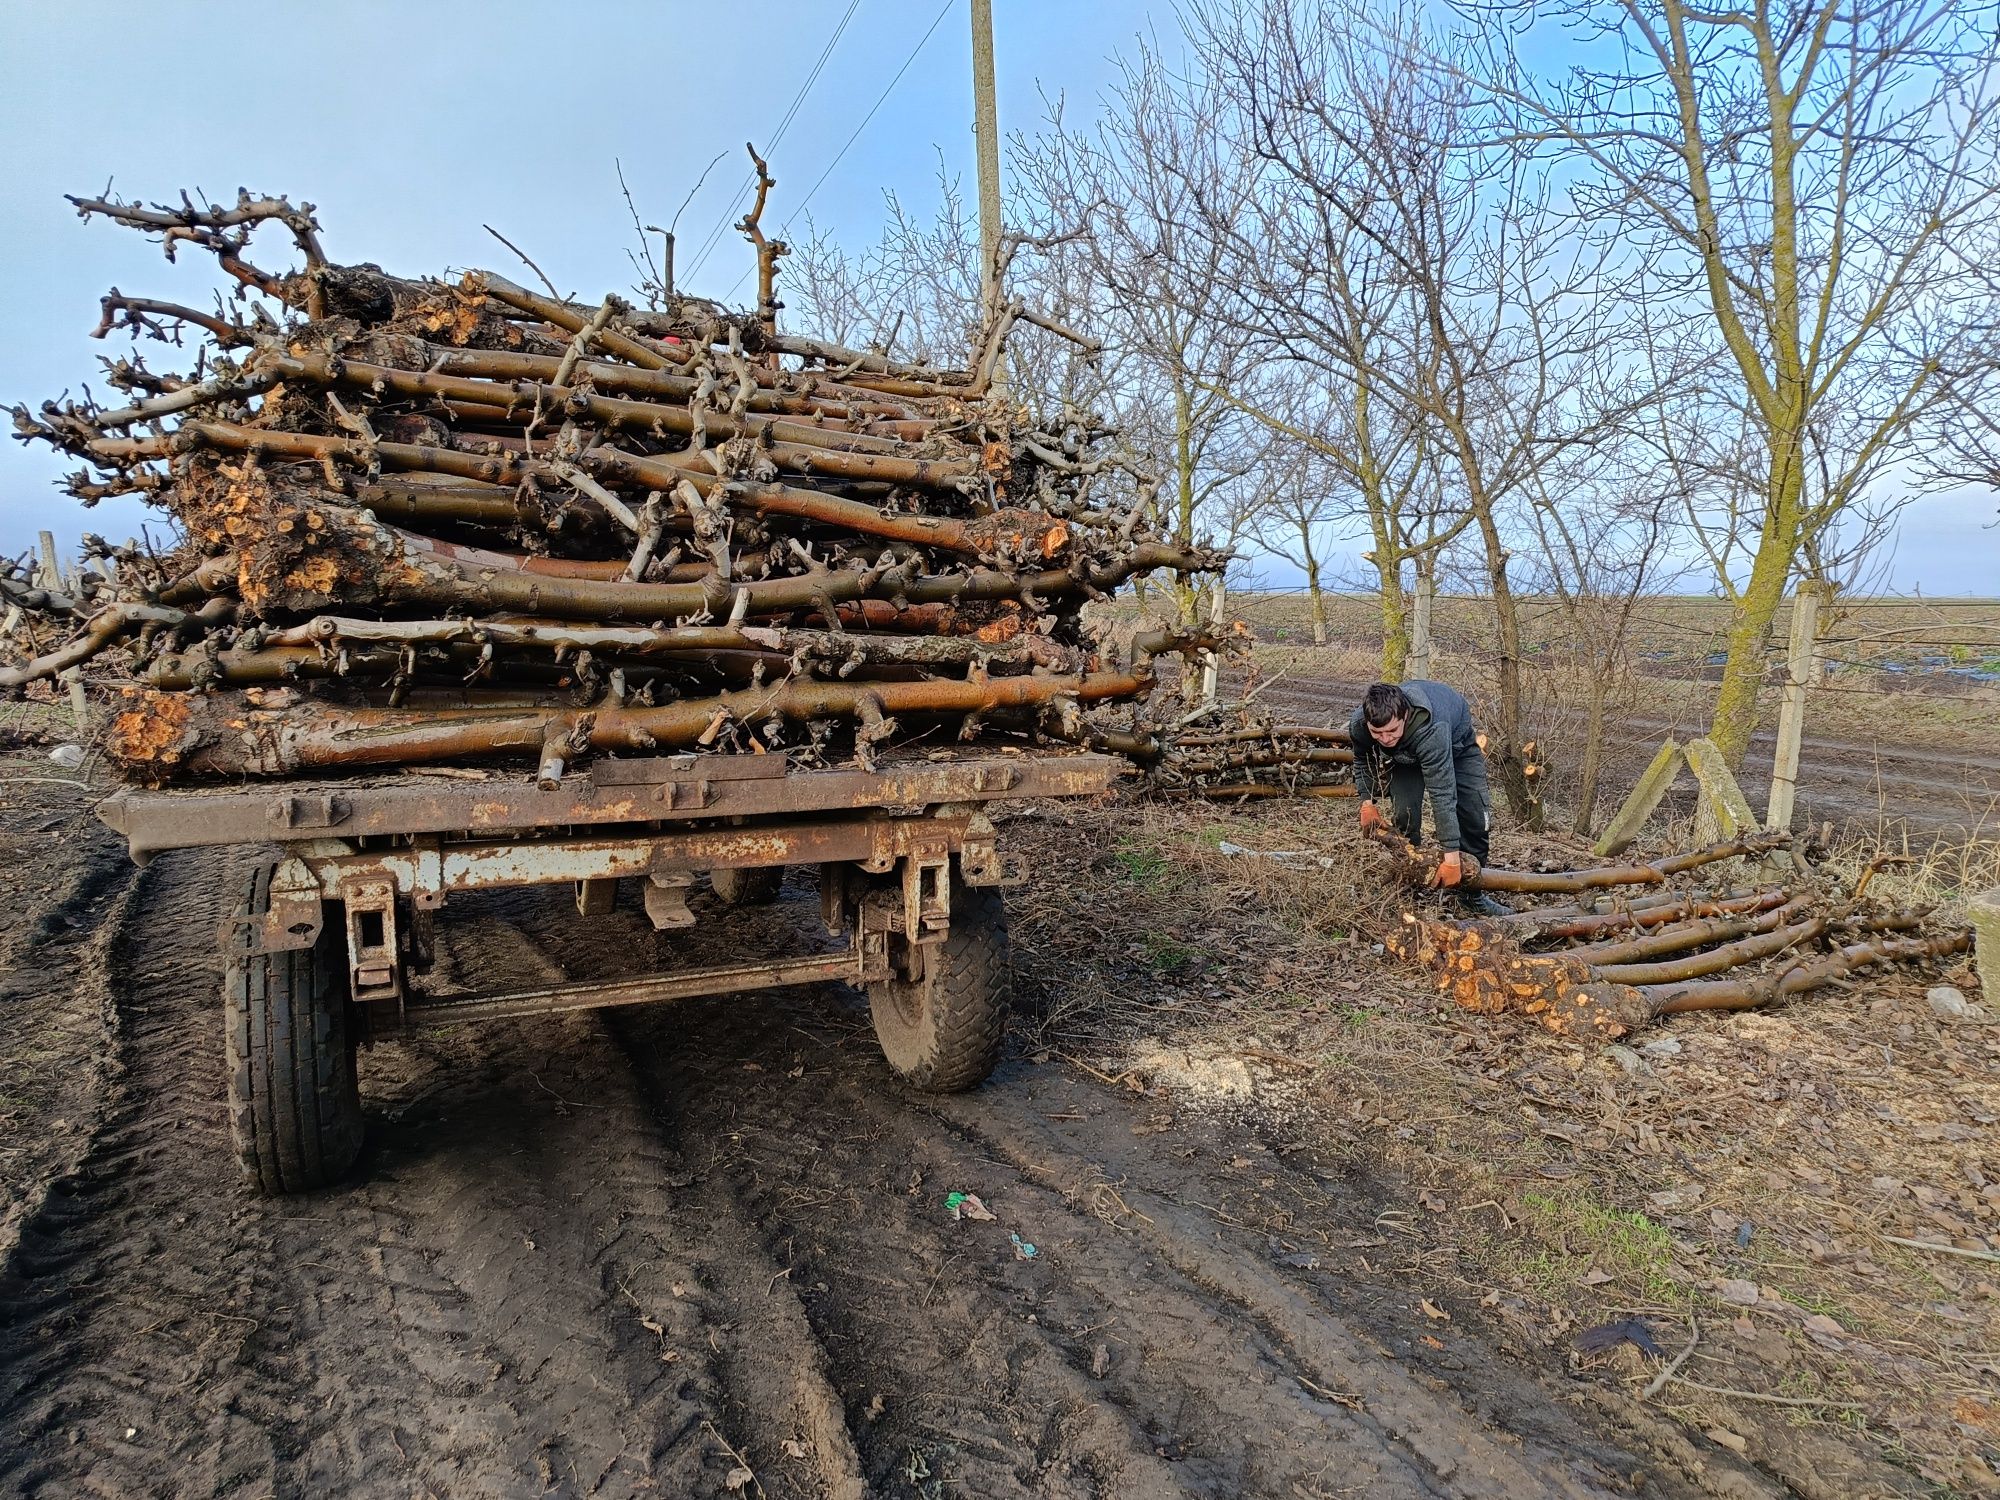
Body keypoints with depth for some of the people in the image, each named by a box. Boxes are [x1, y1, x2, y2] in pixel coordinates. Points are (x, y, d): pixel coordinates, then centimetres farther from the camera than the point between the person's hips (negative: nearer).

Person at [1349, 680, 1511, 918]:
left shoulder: (1430, 729, -49)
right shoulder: (1358, 724, -33)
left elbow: (1442, 793, -49)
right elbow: (1362, 759, -6)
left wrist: (1451, 857, -48)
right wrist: (1366, 801, -17)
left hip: (1456, 742, -3)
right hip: (1406, 755, 3)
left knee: (1476, 818, -8)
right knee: (1405, 814, -20)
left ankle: (1472, 893, 11)